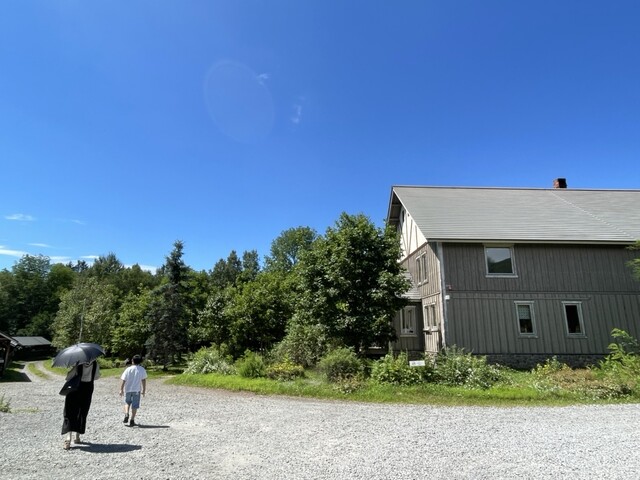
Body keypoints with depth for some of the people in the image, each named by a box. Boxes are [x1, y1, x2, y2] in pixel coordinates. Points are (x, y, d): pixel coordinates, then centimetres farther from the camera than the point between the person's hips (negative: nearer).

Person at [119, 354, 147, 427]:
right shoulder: (142, 369, -1)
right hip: (136, 390, -1)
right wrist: (144, 390, 5)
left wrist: (121, 390, 4)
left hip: (128, 389, 2)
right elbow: (144, 380, -2)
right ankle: (132, 421, 3)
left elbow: (123, 380, -3)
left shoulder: (128, 369, -1)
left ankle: (126, 415, 3)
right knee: (135, 406, 5)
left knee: (128, 403, 23)